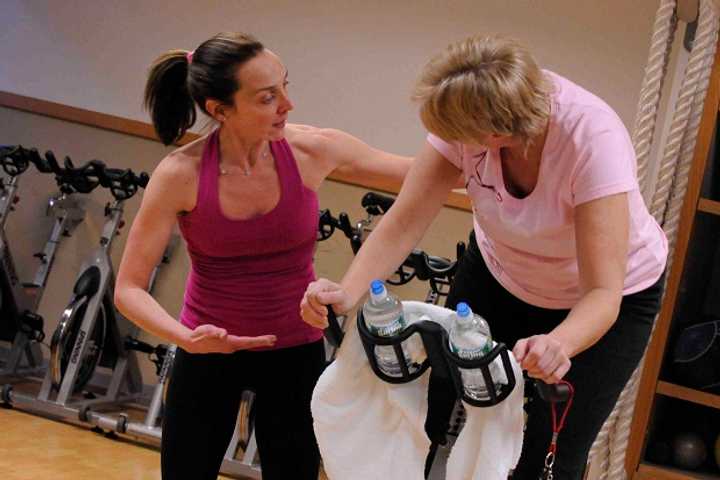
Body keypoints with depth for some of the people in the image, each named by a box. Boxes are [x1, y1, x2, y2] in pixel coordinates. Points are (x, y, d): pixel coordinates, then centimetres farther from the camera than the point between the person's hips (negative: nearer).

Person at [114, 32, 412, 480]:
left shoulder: (313, 150, -16)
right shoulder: (181, 175, -21)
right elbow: (129, 288, -16)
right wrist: (186, 338, -33)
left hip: (295, 349, 1)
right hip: (209, 350, -1)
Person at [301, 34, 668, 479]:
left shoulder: (593, 140, -38)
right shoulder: (470, 111, -27)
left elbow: (603, 293, -39)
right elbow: (403, 224, -25)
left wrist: (558, 344, -59)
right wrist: (348, 293, -42)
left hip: (600, 300, -4)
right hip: (500, 271, 4)